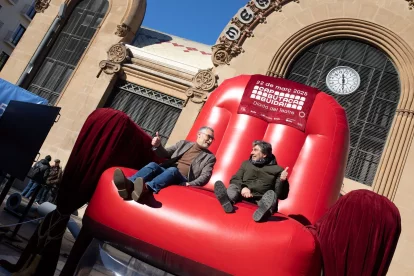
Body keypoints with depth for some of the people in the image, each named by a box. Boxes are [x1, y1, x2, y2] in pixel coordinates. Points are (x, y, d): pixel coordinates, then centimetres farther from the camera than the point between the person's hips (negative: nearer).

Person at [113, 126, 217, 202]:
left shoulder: (210, 157, 15)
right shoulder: (184, 143, 23)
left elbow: (205, 176, 1)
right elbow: (165, 154, 21)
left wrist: (191, 184, -19)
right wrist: (157, 146, -3)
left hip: (182, 180, -3)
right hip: (167, 171, 3)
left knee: (172, 170, -36)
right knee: (153, 165, -28)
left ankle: (146, 187, -65)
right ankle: (129, 185, -57)